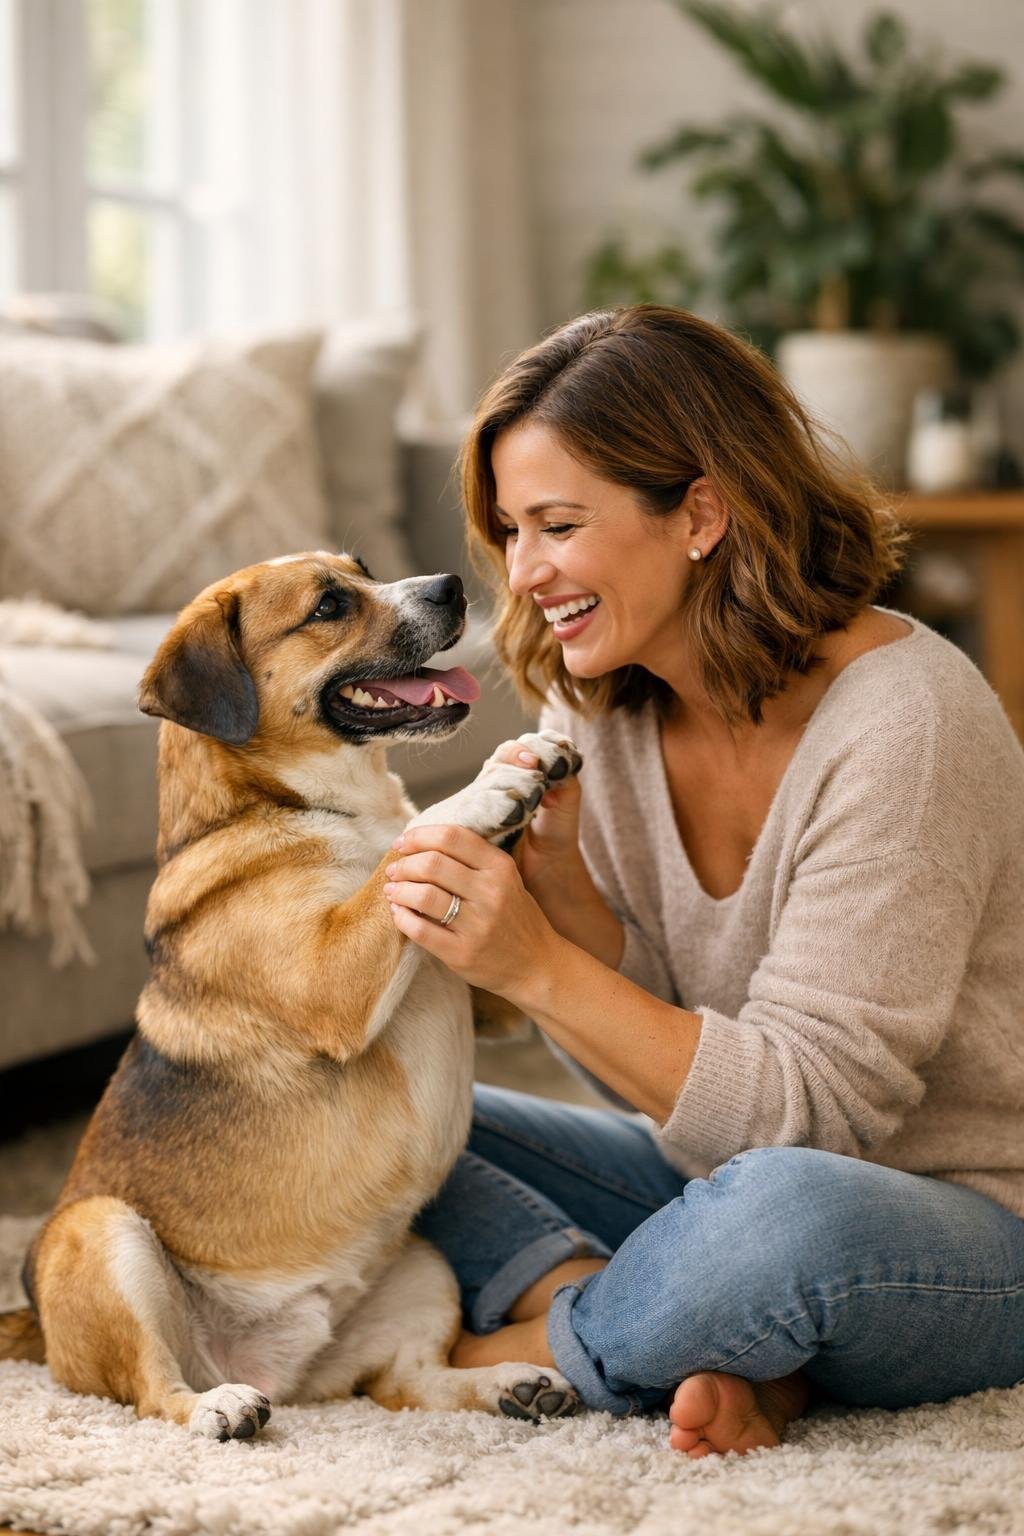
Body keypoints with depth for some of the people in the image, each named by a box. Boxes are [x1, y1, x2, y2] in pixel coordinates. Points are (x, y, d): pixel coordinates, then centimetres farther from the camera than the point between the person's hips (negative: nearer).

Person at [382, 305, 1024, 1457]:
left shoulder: (902, 723, -22)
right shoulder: (595, 703, -1)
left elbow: (806, 1110, -24)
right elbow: (655, 1066, 0)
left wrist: (540, 968, -32)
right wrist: (557, 877, -18)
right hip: (717, 1175, 7)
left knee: (779, 1213, -40)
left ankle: (527, 1346, -9)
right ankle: (717, 1357, -19)